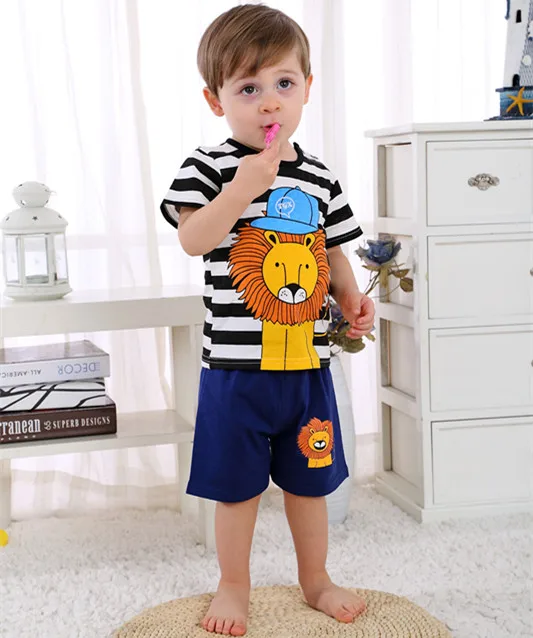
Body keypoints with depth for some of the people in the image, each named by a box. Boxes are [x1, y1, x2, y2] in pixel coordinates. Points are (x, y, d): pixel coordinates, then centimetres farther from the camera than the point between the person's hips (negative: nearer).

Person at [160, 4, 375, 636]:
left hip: (306, 360, 4)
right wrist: (242, 190, -29)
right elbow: (192, 239, -18)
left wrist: (350, 295, -1)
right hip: (236, 364, -3)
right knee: (237, 484, 10)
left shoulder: (317, 177, 7)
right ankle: (234, 586, 31)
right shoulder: (210, 166, -7)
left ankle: (315, 579, 37)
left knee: (310, 479, 17)